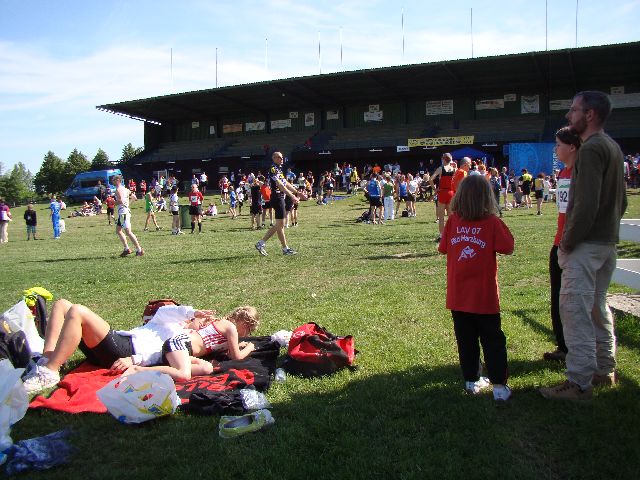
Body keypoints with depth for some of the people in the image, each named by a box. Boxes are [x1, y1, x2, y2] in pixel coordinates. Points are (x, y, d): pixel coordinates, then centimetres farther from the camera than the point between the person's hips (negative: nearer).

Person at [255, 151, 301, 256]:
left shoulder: (279, 170, 19)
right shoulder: (273, 169, -12)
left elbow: (286, 184, 22)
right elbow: (280, 185, -23)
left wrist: (298, 193, 20)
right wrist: (292, 196, -28)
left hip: (280, 198, 10)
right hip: (277, 197, -10)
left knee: (278, 225, 11)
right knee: (280, 224, -2)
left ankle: (261, 243, 14)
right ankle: (285, 248, 6)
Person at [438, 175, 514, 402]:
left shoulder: (453, 220, -4)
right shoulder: (492, 222, -11)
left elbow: (443, 248, 3)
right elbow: (508, 248, -10)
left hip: (457, 296, 3)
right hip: (485, 296, -2)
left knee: (466, 340, 14)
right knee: (493, 340, 8)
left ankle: (472, 381, 24)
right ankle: (499, 387, 7)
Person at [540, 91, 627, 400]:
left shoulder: (591, 149, -16)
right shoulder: (613, 147, 16)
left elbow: (586, 204, -23)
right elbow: (622, 200, 20)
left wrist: (567, 242, -15)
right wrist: (609, 228, 18)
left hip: (586, 245, -10)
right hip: (608, 241, 10)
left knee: (574, 309, -7)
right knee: (598, 307, 19)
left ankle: (579, 383, -3)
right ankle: (605, 371, 29)